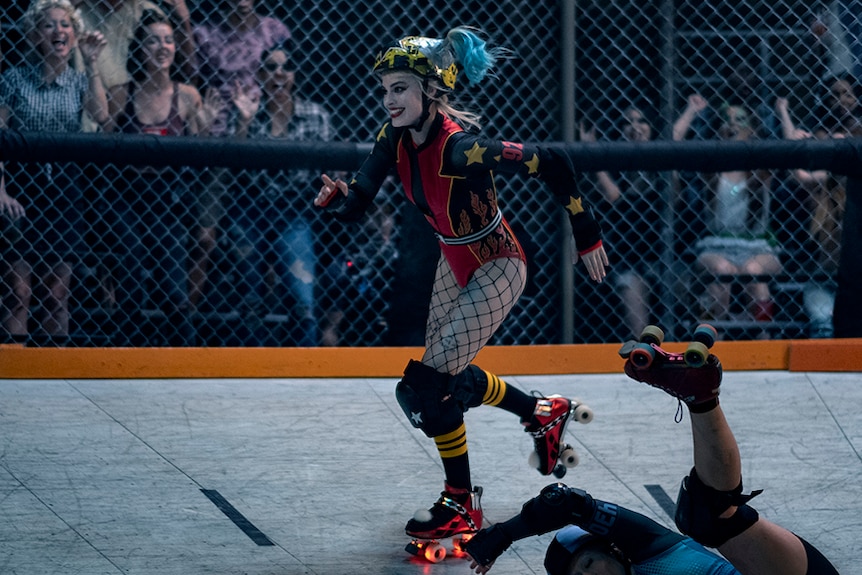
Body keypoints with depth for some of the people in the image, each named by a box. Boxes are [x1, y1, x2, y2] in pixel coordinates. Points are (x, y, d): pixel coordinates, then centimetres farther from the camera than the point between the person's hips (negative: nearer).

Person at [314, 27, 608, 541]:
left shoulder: (460, 147, -33)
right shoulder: (396, 140, -10)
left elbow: (552, 162, -31)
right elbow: (357, 203, -8)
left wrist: (587, 233, -23)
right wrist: (337, 199, -33)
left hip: (497, 267, -8)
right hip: (455, 263, 8)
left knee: (434, 379, -13)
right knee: (450, 375, 18)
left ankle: (461, 505, 4)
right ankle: (546, 414, 43)